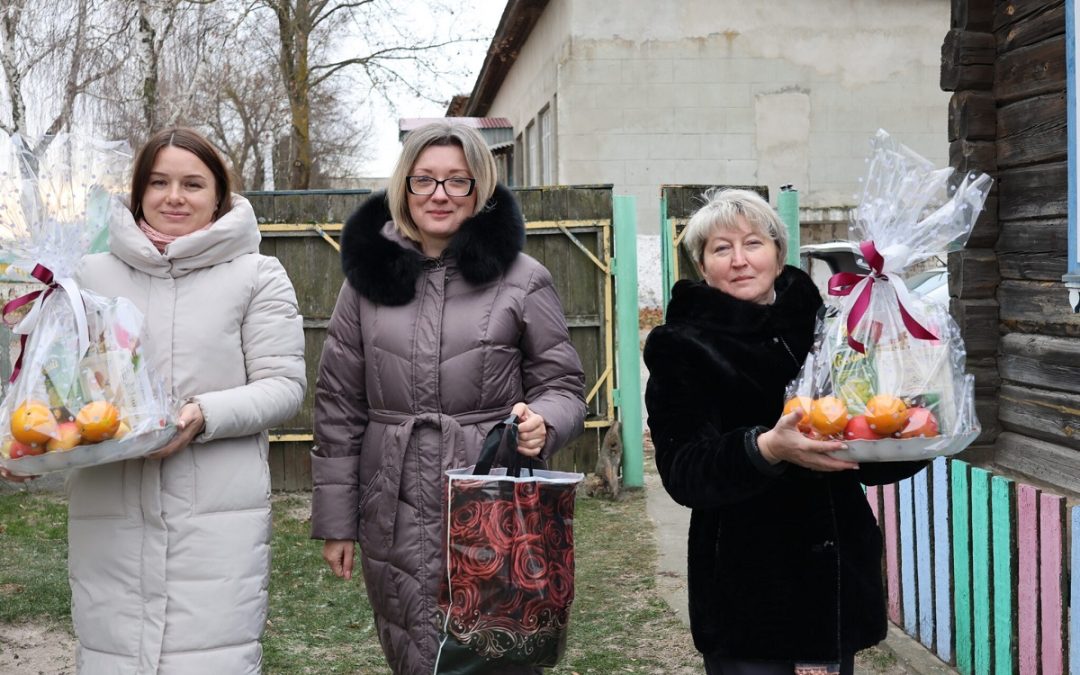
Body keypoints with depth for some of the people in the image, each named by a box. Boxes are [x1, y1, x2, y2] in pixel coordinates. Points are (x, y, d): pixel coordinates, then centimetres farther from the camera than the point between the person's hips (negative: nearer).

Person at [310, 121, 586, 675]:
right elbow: (339, 407, 9)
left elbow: (562, 385, 5)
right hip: (398, 520, 2)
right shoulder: (368, 278, 6)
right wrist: (335, 521, 8)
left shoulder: (522, 280, 0)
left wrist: (542, 422, -19)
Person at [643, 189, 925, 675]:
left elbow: (872, 463, 13)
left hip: (837, 582, 4)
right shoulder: (681, 348, -4)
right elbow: (683, 471, -16)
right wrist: (766, 449, -32)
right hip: (747, 594, -4)